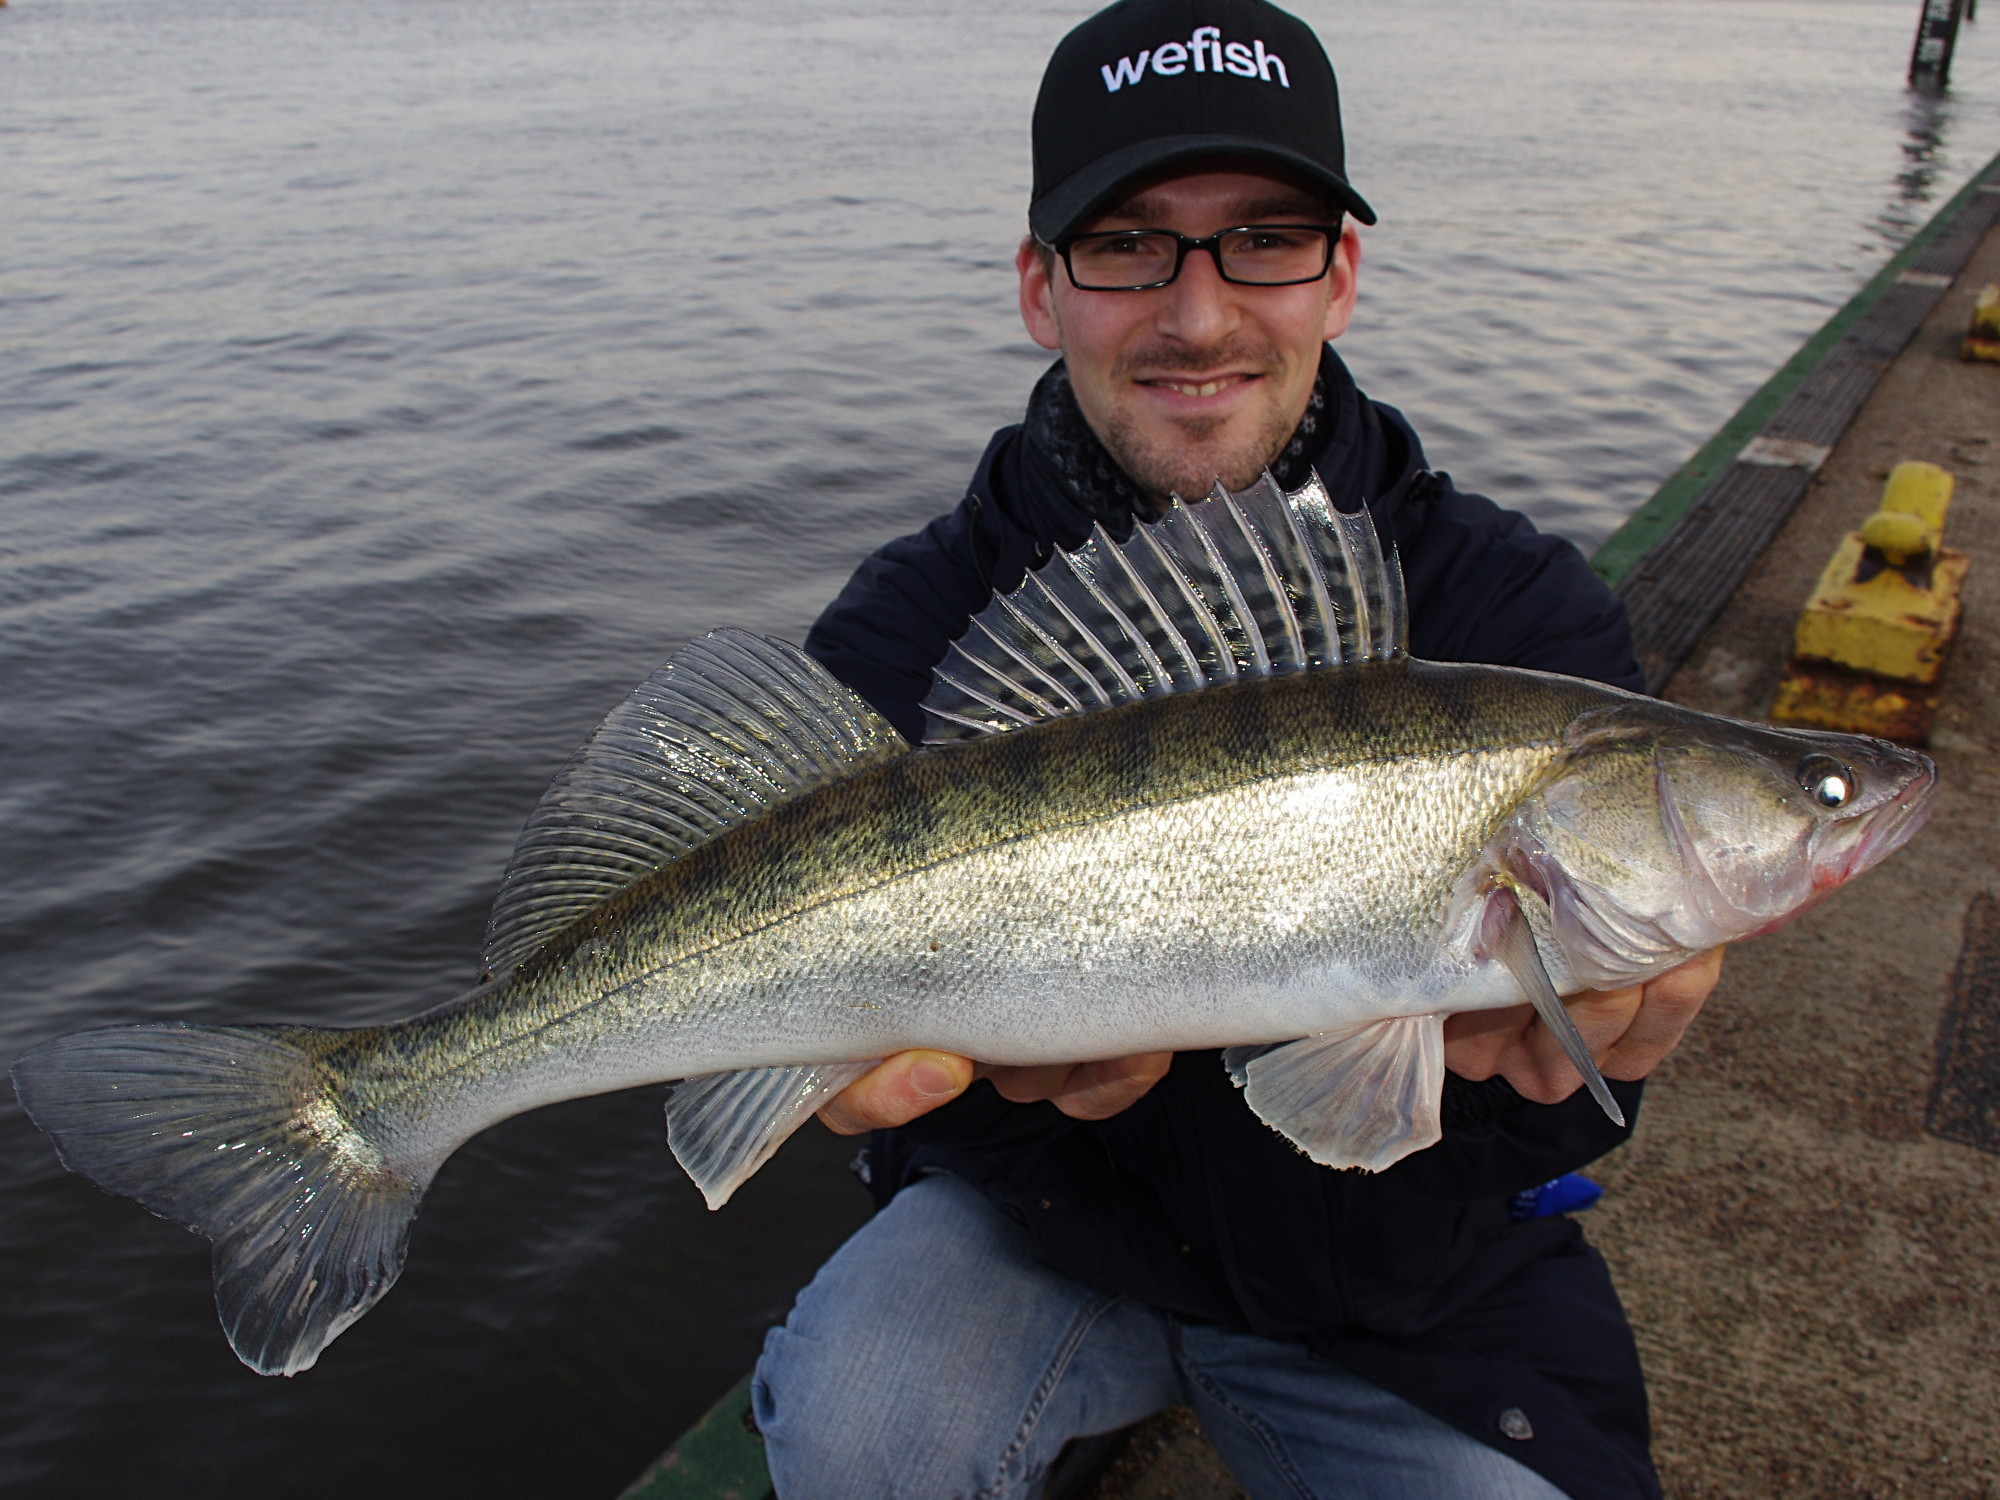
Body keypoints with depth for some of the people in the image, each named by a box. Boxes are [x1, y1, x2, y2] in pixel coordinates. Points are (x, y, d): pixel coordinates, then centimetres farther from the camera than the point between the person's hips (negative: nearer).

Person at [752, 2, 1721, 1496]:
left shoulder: (1519, 614, -14)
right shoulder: (905, 637, -14)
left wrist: (1555, 1035, -43)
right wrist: (1021, 1068, -40)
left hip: (1397, 1274, 2)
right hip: (1064, 1222, -1)